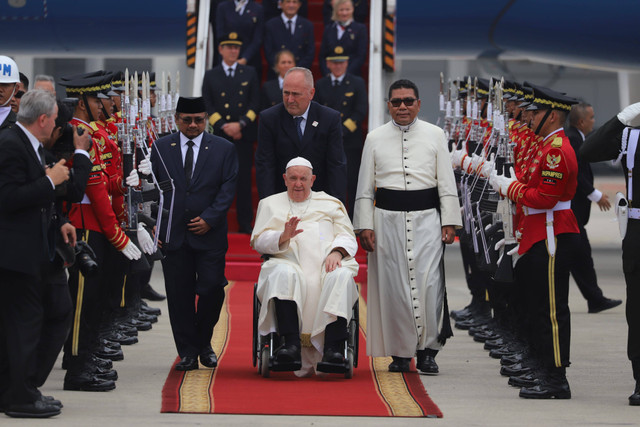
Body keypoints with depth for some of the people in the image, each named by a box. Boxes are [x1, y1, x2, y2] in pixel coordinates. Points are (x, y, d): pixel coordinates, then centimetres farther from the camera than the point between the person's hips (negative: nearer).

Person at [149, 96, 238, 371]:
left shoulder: (224, 149, 6)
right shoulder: (161, 148, 9)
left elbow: (228, 189, 1)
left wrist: (209, 219, -10)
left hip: (210, 235, -1)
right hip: (172, 234, 1)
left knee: (212, 290, -7)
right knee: (179, 295, 1)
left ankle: (204, 343, 16)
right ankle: (188, 352, 8)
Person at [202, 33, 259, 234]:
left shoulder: (249, 73, 10)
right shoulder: (211, 76, 8)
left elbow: (255, 103, 4)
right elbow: (207, 106, 3)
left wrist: (240, 124, -9)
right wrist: (224, 127, -9)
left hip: (244, 135, 0)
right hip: (219, 135, 0)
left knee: (244, 179, 0)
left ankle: (245, 223, 5)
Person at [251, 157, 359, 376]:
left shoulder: (331, 204, 26)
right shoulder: (271, 204, 25)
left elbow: (348, 237, 15)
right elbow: (258, 241, 12)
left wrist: (336, 252, -9)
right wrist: (284, 236, -9)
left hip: (327, 264, 1)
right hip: (290, 262, -1)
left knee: (341, 276, -36)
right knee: (283, 274, -38)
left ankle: (333, 348, -44)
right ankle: (291, 344, -47)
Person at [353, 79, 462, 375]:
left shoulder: (434, 136, 8)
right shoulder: (375, 138, 9)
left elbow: (447, 183, 8)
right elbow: (365, 187, 10)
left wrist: (449, 222, 1)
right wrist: (364, 225, 2)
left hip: (426, 217, -1)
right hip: (387, 218, 1)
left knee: (428, 282, -9)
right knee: (392, 285, 0)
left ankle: (427, 350, 0)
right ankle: (399, 352, 8)